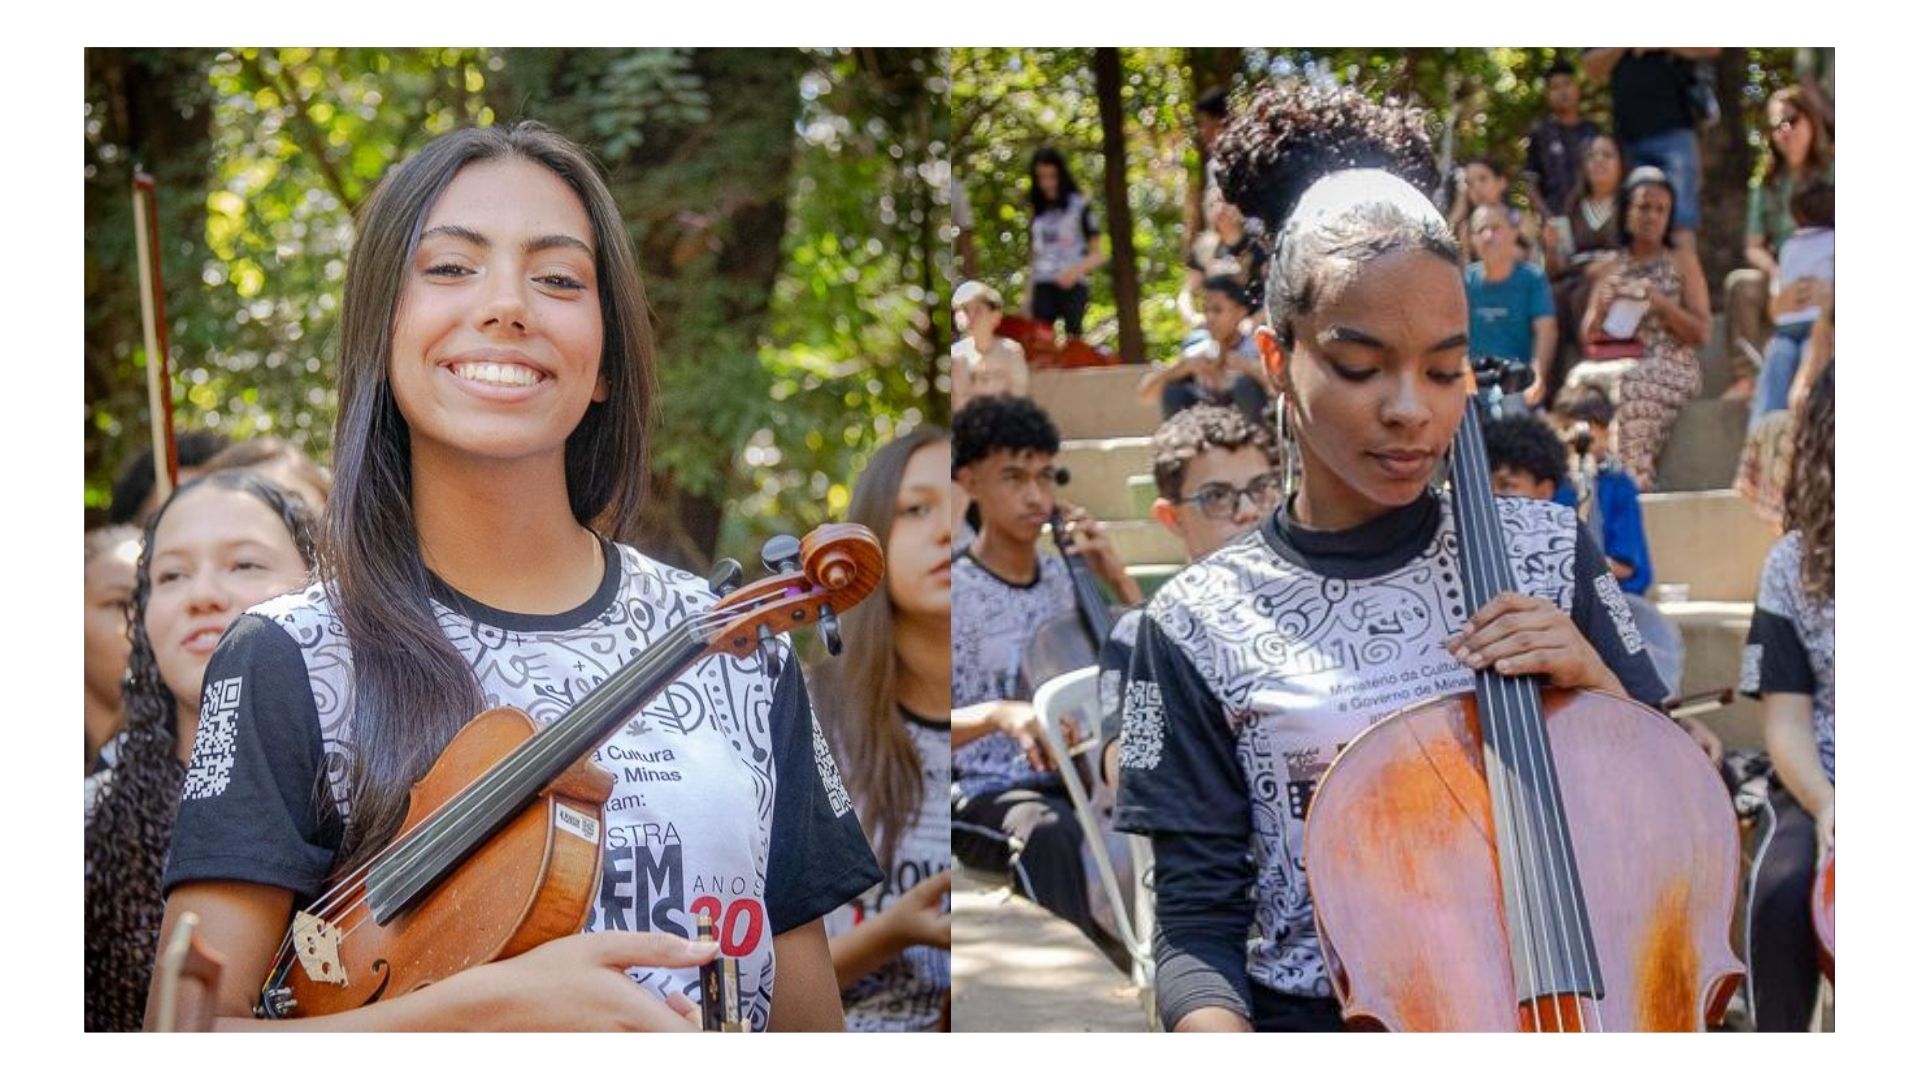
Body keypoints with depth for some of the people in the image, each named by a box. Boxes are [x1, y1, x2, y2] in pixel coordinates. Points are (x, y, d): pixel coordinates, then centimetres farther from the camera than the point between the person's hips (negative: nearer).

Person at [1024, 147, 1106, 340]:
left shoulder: (1079, 206, 3)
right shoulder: (1038, 212, 16)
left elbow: (1099, 255, 0)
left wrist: (1076, 270, -20)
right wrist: (1028, 298, 14)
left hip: (1072, 286, -3)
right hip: (1042, 287, 3)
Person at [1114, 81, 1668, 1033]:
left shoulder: (1544, 550, 4)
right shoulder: (1200, 625, -3)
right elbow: (1198, 927, -3)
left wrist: (1594, 683, -7)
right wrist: (1219, 1035, -23)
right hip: (1315, 1016, -1)